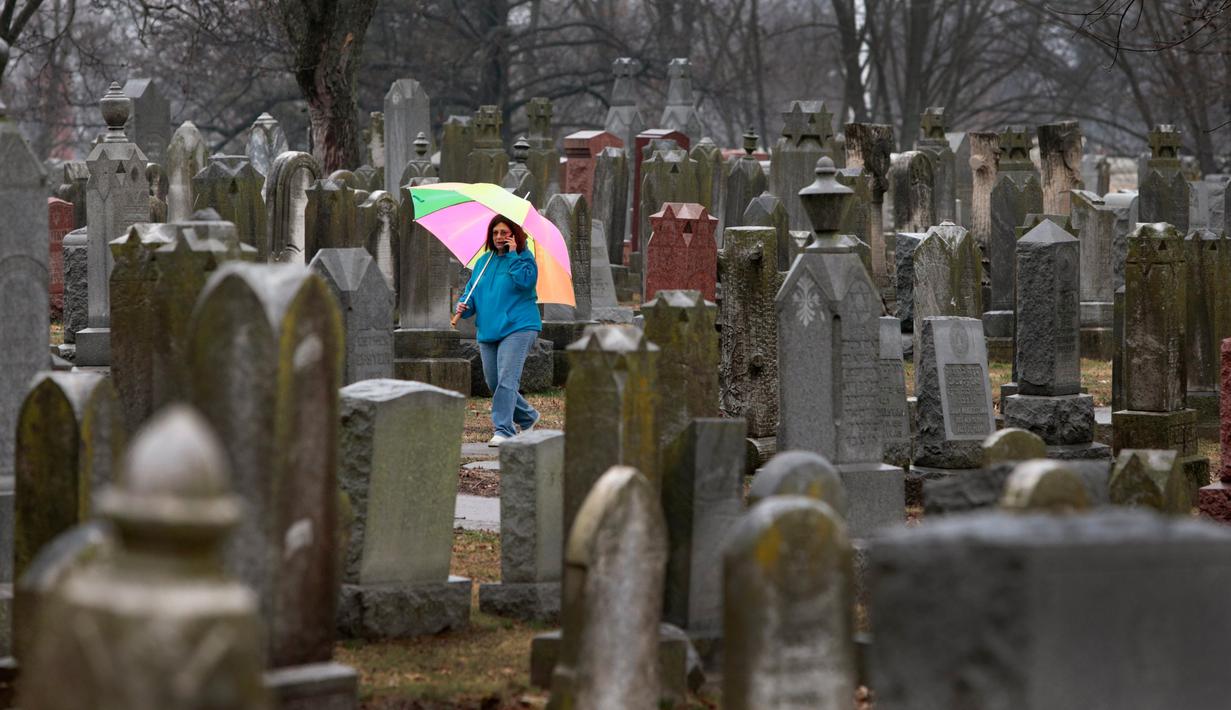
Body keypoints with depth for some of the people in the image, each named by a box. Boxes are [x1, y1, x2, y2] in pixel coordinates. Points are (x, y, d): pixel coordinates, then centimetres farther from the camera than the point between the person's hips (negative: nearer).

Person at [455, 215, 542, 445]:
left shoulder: (523, 258, -1)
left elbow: (525, 281, -19)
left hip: (517, 328, -7)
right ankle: (527, 417, 29)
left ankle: (503, 430, -16)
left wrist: (513, 255, -16)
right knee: (493, 383, 9)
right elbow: (472, 289, 19)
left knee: (507, 380, -16)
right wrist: (464, 306, 0)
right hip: (488, 330, 7)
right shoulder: (484, 261, 15)